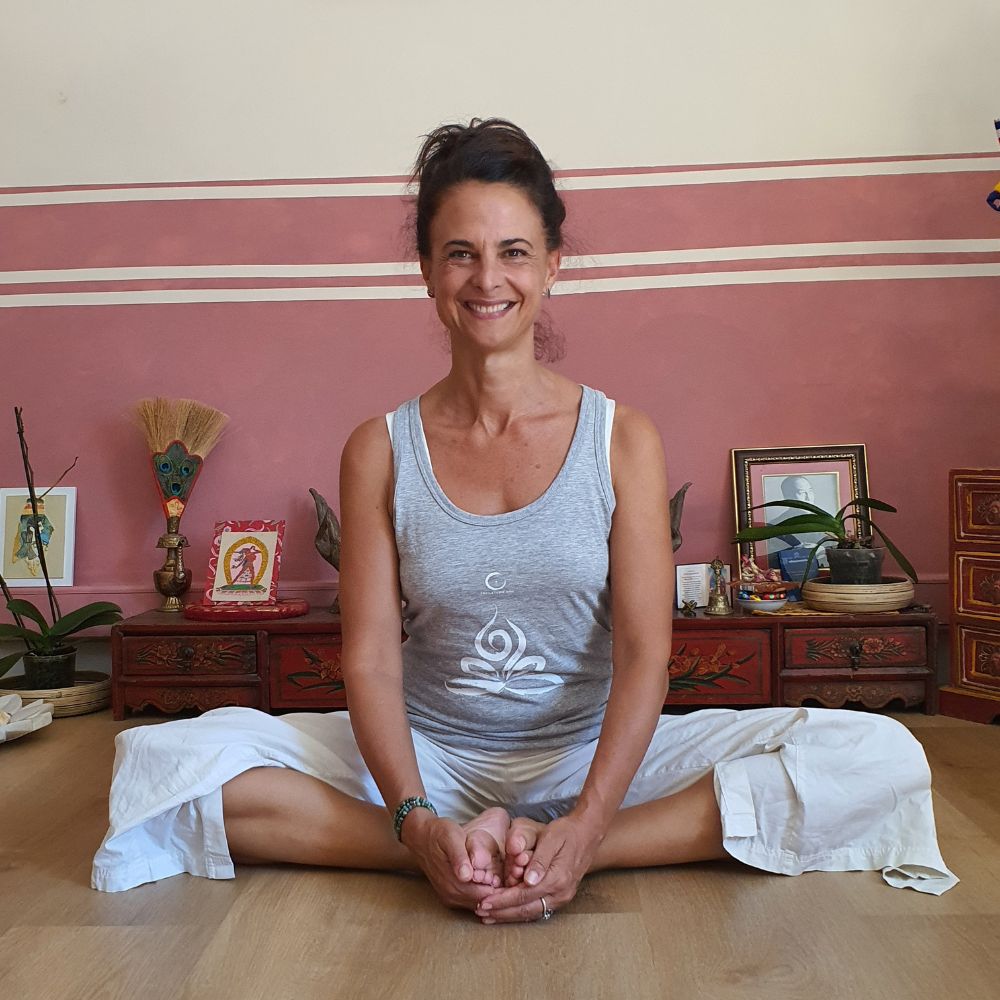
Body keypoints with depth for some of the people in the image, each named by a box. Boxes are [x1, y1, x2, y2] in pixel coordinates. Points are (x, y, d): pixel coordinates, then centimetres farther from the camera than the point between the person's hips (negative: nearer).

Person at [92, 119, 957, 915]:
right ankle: (453, 854, -22)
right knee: (166, 758, -20)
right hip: (428, 760, 1)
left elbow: (644, 653, -10)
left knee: (882, 757, -20)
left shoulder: (623, 440, -3)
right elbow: (370, 659, -7)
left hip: (592, 756, 0)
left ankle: (568, 856, -23)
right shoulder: (381, 452, -1)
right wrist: (419, 823, -24)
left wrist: (583, 830, -25)